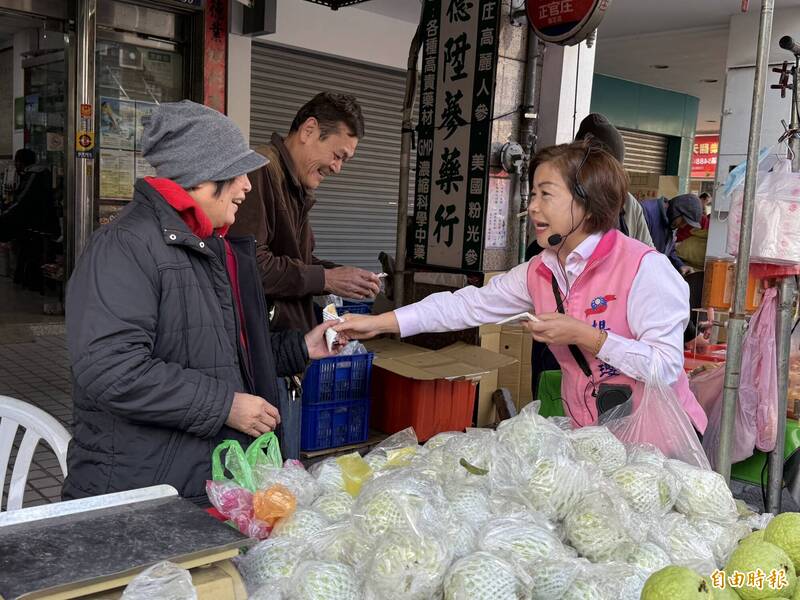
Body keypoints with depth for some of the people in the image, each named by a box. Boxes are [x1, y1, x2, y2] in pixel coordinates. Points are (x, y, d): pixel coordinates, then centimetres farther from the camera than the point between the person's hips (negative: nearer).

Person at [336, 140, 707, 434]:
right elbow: (469, 304, -1)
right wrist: (380, 323, -6)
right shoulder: (540, 272, 2)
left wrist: (586, 336, -24)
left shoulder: (644, 268, -19)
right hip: (593, 439, 6)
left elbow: (667, 367, -21)